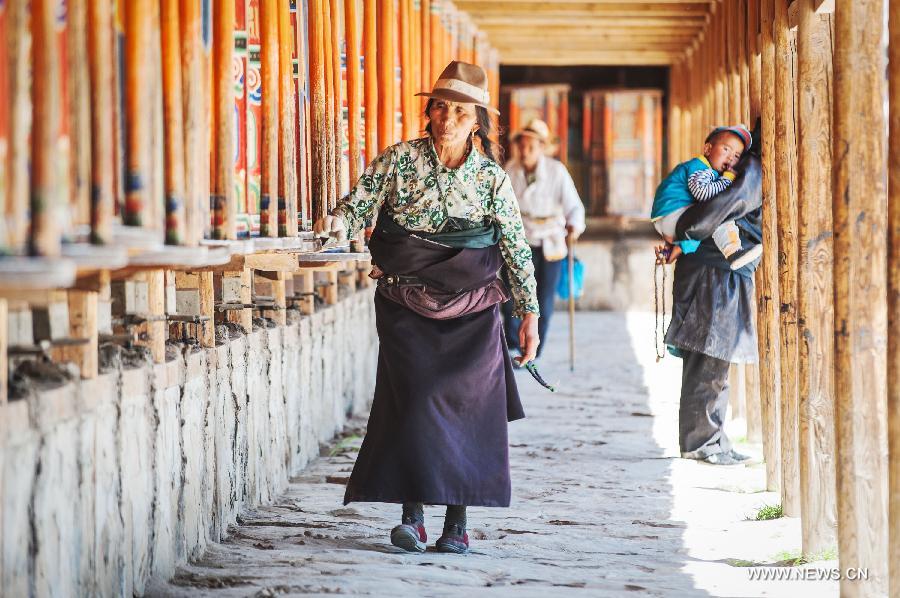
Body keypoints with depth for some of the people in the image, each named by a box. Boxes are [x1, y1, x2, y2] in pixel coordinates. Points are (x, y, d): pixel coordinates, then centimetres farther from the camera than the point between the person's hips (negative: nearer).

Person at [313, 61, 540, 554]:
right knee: (413, 401, -9)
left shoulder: (491, 177, 2)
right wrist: (338, 221, -27)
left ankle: (457, 521, 3)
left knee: (466, 403, -4)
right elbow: (360, 202, -3)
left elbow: (516, 248, 5)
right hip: (407, 304, -1)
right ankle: (412, 515, -3)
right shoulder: (400, 159, 0)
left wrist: (529, 313, 3)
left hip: (470, 309, 1)